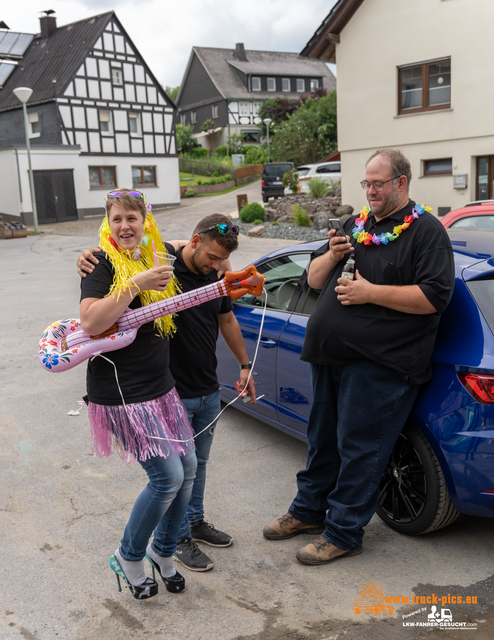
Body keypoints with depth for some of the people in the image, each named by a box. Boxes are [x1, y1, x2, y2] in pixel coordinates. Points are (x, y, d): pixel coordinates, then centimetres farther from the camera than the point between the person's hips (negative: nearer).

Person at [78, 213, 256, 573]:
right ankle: (179, 538, 26)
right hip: (172, 393, -6)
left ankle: (196, 521, 39)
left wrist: (244, 364, 19)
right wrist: (88, 260, -31)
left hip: (209, 390, 6)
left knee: (198, 462, 20)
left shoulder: (217, 274, 1)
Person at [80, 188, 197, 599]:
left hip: (161, 386, 8)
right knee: (168, 476, -10)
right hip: (122, 392, -8)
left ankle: (163, 550, 31)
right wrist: (135, 284, -28)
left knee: (188, 467, 9)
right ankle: (128, 558, 15)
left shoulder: (155, 259, 11)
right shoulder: (103, 264, -11)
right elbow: (90, 323, -26)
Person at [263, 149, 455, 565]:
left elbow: (435, 296, -15)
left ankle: (343, 532, 15)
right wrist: (331, 256, -2)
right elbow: (314, 280, 20)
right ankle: (309, 511, 34)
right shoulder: (356, 225, 18)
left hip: (378, 363, -7)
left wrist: (371, 293, -18)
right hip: (331, 355, 7)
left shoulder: (425, 231, -3)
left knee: (359, 448, 1)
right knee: (323, 438, 18)